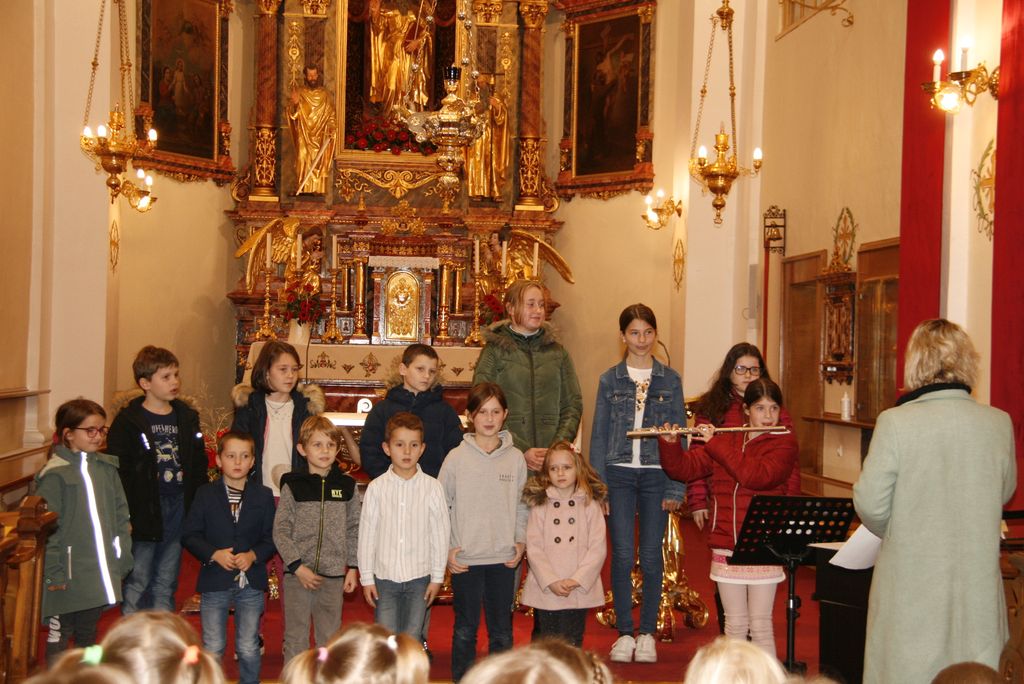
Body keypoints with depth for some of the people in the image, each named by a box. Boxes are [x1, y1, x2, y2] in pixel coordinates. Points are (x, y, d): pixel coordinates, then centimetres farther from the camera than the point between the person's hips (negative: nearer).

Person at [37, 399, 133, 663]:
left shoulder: (107, 468, 6)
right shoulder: (54, 475, -11)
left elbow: (121, 515, 10)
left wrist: (123, 559, 5)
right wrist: (52, 573, -15)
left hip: (102, 571, 6)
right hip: (69, 576, -5)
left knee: (88, 631, 19)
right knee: (59, 633, 5)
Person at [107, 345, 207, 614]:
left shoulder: (187, 417, 10)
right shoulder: (128, 421, -6)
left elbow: (199, 467, 14)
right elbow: (118, 472, -10)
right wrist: (124, 516, -15)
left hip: (179, 509, 5)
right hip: (143, 511, -5)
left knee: (166, 584, 13)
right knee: (137, 582, 2)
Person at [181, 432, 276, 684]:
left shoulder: (263, 495, 2)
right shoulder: (205, 494, 0)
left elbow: (271, 537, 2)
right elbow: (190, 535, -1)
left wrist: (253, 555, -15)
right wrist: (214, 554, -15)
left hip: (251, 582, 1)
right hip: (214, 581, 0)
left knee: (249, 649, 7)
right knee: (212, 649, 6)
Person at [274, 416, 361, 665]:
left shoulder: (347, 486, 3)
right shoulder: (293, 486, -3)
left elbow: (354, 530, 8)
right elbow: (280, 531, -5)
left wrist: (352, 567, 3)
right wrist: (298, 567, -12)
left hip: (334, 575, 2)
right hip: (296, 573, -1)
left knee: (329, 638, 9)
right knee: (295, 637, 7)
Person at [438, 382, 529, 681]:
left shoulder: (515, 458, 2)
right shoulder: (457, 457, -4)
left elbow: (523, 505, 10)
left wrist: (520, 540, -2)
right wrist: (446, 548, -6)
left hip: (504, 558, 2)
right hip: (465, 559, -2)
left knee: (502, 631, 11)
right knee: (465, 629, 9)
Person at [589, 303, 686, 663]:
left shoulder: (670, 380, 4)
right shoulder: (610, 380, 4)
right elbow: (599, 436, 5)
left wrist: (676, 487, -2)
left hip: (656, 475, 0)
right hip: (619, 474, 0)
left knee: (651, 556, 2)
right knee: (622, 555, 0)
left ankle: (647, 634, 14)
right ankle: (624, 634, 11)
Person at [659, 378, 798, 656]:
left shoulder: (784, 443, -2)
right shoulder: (726, 440, 12)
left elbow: (757, 476, -20)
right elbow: (685, 468, 11)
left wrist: (716, 444, -15)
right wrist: (670, 443, -7)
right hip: (725, 546, 4)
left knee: (760, 624, 0)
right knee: (735, 623, 11)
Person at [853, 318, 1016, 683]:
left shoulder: (895, 423, -15)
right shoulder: (999, 423, -5)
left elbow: (871, 506, -12)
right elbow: (1005, 492, 11)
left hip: (912, 586, -3)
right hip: (978, 585, 3)